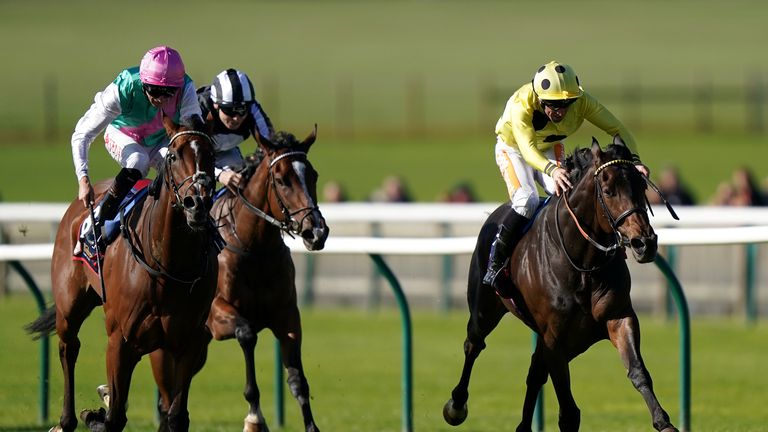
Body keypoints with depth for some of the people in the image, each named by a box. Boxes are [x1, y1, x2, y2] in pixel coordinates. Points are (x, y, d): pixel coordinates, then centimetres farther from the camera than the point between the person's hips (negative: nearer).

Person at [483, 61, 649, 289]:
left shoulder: (581, 101, -28)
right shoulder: (521, 105, -38)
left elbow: (618, 130, -24)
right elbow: (527, 150, -48)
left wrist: (634, 160, -43)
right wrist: (551, 170, -68)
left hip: (550, 150, 3)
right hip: (512, 148, -3)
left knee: (566, 194, -25)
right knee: (526, 200, -28)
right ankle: (495, 262, -12)